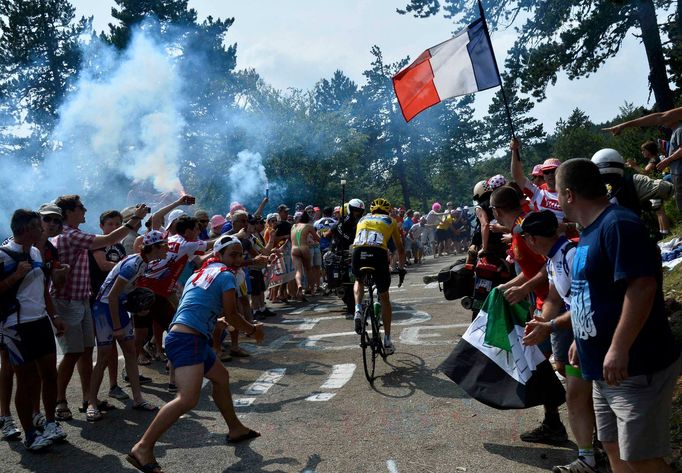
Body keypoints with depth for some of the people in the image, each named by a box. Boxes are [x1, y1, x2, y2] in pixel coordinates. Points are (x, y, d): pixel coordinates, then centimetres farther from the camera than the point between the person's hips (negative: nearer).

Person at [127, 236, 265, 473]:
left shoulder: (200, 273, 23)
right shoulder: (226, 275, -2)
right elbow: (232, 315, -3)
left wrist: (217, 321, 37)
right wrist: (253, 330, 13)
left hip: (181, 336, 11)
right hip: (188, 340, -11)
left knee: (221, 376, 25)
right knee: (188, 398, -22)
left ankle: (235, 429, 37)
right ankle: (143, 448, -21)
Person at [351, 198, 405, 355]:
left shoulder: (363, 219, 33)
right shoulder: (390, 221, 28)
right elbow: (400, 248, 32)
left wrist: (359, 259, 50)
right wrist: (402, 267, 45)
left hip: (358, 253, 2)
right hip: (378, 253, -2)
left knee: (359, 281, 36)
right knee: (384, 298, 16)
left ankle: (358, 310, 8)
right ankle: (387, 340, 19)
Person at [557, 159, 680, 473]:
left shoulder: (618, 224, -18)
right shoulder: (591, 231, 12)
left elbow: (642, 286, -28)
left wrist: (619, 348, -29)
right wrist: (581, 339, 23)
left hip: (636, 368, -10)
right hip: (605, 370, 10)